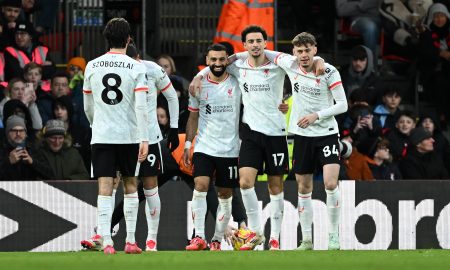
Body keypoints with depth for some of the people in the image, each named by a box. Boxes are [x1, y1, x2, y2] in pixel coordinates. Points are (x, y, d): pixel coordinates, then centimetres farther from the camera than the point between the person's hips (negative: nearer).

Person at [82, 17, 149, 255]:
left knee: (105, 188, -3)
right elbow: (141, 106, -12)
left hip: (101, 136, 1)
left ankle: (106, 240, -16)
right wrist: (144, 139, -10)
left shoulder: (92, 66, 4)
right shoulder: (136, 68, -4)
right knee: (130, 186, 14)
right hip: (129, 135, -1)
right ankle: (130, 241, 14)